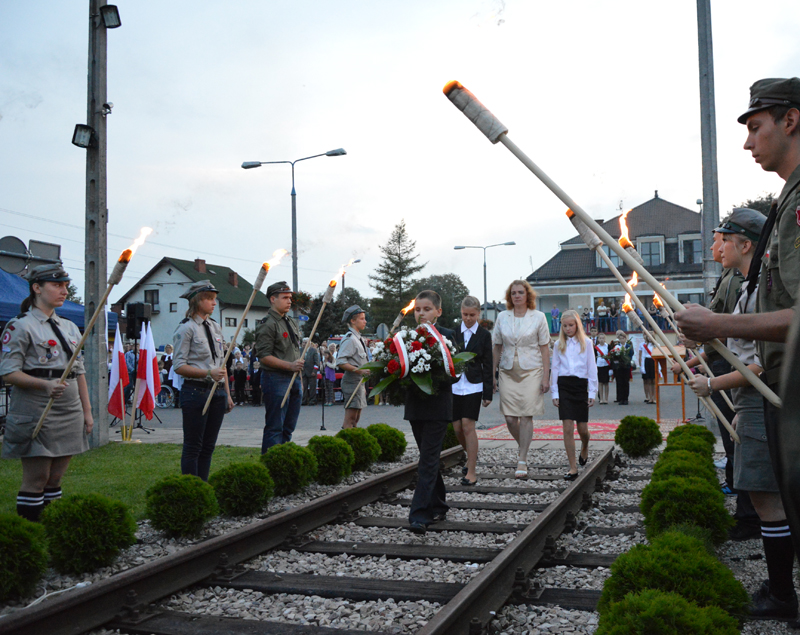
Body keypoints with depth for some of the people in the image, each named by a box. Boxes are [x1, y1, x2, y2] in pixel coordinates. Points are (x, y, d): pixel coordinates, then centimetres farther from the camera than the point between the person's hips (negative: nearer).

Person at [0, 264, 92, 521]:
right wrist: (45, 385, -25)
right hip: (36, 413, -6)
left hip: (70, 413, 6)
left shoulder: (70, 327, 15)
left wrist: (87, 411, 13)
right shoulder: (21, 326, -5)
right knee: (36, 480, -3)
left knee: (55, 480, 9)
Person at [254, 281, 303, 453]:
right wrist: (289, 365, -23)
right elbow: (264, 356, -17)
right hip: (276, 379, -8)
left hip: (294, 379, 8)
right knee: (274, 428, -6)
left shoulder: (292, 322, 18)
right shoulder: (267, 325, -10)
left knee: (288, 427, 12)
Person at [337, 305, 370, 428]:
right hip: (352, 382, -10)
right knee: (350, 419, -11)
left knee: (356, 418, 13)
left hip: (359, 381, 10)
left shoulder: (359, 338, 17)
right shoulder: (350, 339, -13)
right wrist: (360, 371, -25)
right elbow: (340, 362, -22)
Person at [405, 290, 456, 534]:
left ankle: (419, 514, -10)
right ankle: (438, 507, 28)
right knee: (428, 458, 15)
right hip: (416, 404, 5)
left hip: (438, 406, -5)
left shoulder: (446, 335, -5)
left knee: (428, 459, -9)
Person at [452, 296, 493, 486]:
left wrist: (488, 393, -2)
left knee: (468, 427, -9)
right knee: (457, 428, 6)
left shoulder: (484, 335, 0)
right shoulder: (453, 331, 5)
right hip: (454, 385, 3)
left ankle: (471, 472, -3)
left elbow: (487, 365, 1)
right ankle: (471, 455, 35)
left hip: (473, 386, -3)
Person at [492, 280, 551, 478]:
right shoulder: (502, 317, 7)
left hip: (531, 372, -2)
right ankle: (524, 448, 26)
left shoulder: (538, 317, 1)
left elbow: (545, 348, 1)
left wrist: (546, 377, -5)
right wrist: (492, 375, 8)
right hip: (508, 372, 2)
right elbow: (497, 347, 11)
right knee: (510, 418, -1)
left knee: (526, 416, -7)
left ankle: (522, 461, 2)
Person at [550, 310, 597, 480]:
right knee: (568, 429, -5)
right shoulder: (559, 344, 8)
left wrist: (592, 392, 0)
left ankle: (584, 447, 38)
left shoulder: (586, 343, 5)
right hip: (564, 386, 1)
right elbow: (554, 368, 10)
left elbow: (592, 368, 5)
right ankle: (573, 468, 0)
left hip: (581, 385, 0)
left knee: (582, 429, 2)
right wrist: (554, 392, 4)